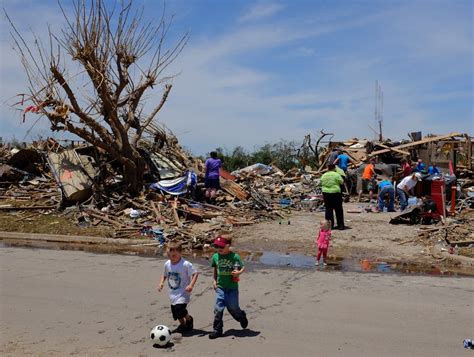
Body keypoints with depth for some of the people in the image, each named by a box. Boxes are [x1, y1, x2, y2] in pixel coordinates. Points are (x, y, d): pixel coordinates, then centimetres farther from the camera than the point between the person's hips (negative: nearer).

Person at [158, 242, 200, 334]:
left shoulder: (185, 264, -19)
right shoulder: (167, 264, 0)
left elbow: (195, 273, -15)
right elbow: (165, 275, 17)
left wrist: (191, 285, -25)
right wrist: (161, 283, -1)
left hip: (183, 293, -6)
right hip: (173, 294, 6)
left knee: (179, 310, -21)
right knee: (175, 313, 10)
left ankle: (189, 319, 11)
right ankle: (183, 325, 38)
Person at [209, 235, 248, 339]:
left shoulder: (235, 257, -12)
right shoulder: (215, 257, 0)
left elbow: (242, 267, -2)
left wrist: (239, 272, -22)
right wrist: (214, 280, 8)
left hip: (232, 287, -3)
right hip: (220, 287, 3)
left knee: (233, 307, 6)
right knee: (218, 309, -2)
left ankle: (242, 316, 38)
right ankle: (217, 330, 11)